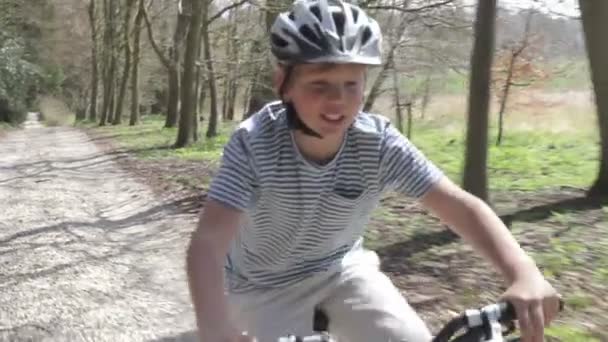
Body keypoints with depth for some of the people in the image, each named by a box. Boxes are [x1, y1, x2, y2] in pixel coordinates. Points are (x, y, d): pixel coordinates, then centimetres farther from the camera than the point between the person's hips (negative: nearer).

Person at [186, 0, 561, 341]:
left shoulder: (380, 144, -21)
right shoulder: (253, 144, -28)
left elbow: (462, 206, -24)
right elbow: (208, 243, -38)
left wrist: (524, 272, -42)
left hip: (342, 269, 2)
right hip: (264, 287, -2)